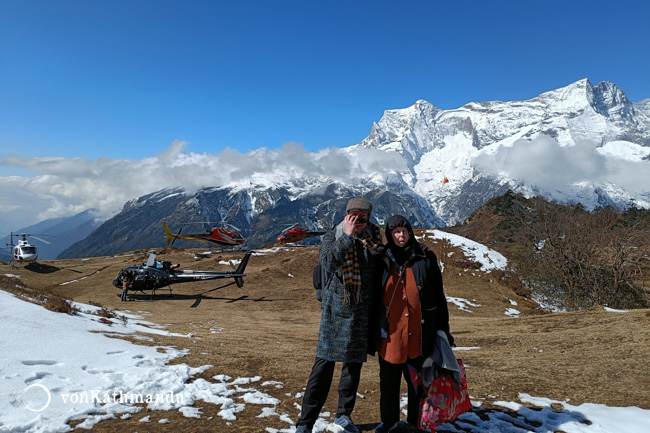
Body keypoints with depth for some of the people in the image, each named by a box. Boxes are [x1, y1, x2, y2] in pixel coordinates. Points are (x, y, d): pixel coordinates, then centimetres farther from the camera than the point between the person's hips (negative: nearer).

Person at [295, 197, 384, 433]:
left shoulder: (374, 239, 5)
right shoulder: (332, 237, -3)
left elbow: (379, 272, 9)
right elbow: (329, 261, -23)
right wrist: (347, 236, -21)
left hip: (363, 312, 4)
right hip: (336, 310, -3)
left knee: (354, 362, 14)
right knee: (325, 363, -4)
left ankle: (344, 414, 32)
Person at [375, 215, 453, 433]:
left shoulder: (426, 258, -1)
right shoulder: (383, 259, 2)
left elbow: (438, 295, 4)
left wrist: (443, 329, 4)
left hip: (419, 332, -1)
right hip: (390, 332, 1)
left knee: (418, 380, 12)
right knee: (388, 380, 13)